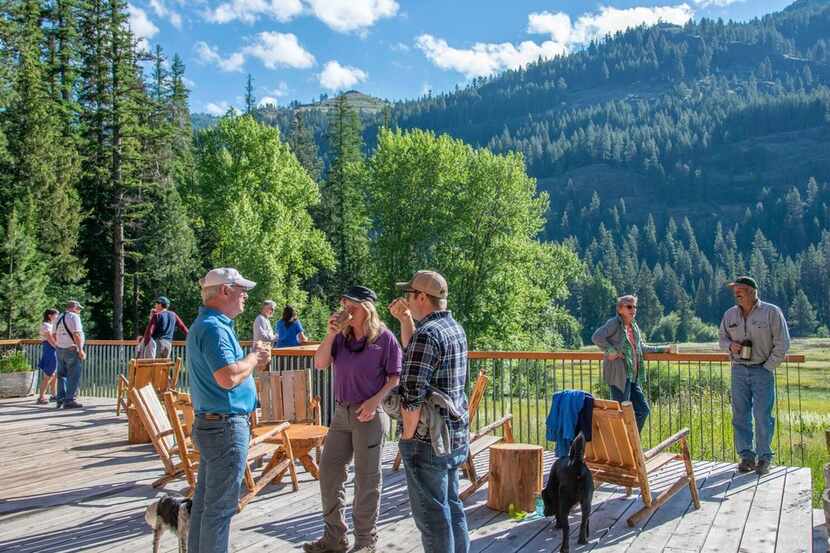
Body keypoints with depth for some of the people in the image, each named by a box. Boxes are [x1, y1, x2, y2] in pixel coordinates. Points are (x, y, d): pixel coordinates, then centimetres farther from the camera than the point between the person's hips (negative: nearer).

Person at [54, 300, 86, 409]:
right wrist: (80, 350, -17)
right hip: (72, 350, -8)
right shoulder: (74, 317, -10)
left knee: (62, 375, 15)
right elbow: (76, 334, -18)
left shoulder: (59, 318, 15)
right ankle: (69, 400, -3)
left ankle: (60, 399, 17)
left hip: (60, 350, 8)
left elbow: (55, 335, 17)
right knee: (73, 377, -3)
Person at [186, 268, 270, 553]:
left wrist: (250, 358, 13)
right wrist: (254, 358, -14)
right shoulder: (215, 327, -19)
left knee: (205, 500, 17)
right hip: (227, 427, -11)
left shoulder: (204, 324, 15)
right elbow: (228, 377, -29)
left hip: (210, 423, 11)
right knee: (220, 505, -2)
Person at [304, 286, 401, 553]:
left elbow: (395, 377, -7)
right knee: (329, 472, 9)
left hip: (370, 414, -6)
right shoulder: (341, 337, 5)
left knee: (366, 479, 3)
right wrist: (331, 334, -12)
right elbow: (320, 364, -1)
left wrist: (375, 401, -19)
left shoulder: (384, 338, -9)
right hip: (341, 412, 6)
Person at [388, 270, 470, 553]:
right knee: (451, 505, 19)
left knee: (432, 514, 1)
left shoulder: (426, 333, -19)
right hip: (457, 437, 9)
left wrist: (408, 436, -13)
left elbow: (412, 396, -24)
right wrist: (405, 319, 18)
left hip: (428, 442, -9)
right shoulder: (455, 328, 9)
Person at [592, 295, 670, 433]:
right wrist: (611, 351, -21)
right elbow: (596, 337, -23)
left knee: (643, 410, 12)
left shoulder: (634, 326, 16)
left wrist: (662, 349, 22)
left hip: (633, 376, 9)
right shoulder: (614, 323, -10)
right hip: (619, 375, -9)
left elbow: (642, 348, 25)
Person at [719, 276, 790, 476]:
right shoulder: (730, 314, 7)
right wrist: (730, 345, -5)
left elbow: (782, 344, -4)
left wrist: (768, 367, -8)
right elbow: (722, 338, 18)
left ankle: (764, 458, 11)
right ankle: (746, 456, 16)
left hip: (763, 371, -4)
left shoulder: (771, 312, -5)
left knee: (763, 416, -1)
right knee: (740, 415, 5)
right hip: (739, 371, 4)